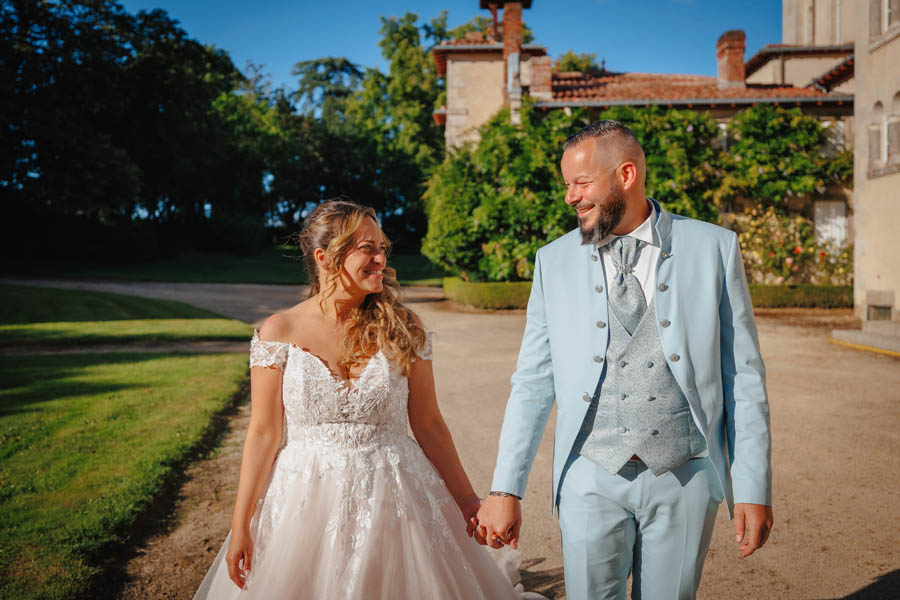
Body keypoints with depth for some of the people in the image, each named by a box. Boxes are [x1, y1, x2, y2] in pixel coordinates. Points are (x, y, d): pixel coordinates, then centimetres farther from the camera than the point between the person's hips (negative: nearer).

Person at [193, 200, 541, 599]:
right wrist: (240, 527, -3)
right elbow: (263, 433, -3)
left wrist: (466, 498, 4)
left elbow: (428, 424, 3)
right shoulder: (279, 333, -5)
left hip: (393, 501, 1)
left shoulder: (403, 329, -2)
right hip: (307, 502, -1)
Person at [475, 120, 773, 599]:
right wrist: (505, 489, -2)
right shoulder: (554, 261, 2)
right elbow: (532, 383, 3)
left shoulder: (713, 248, -1)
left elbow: (743, 376, 1)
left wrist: (753, 488, -2)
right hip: (591, 481, 1)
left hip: (683, 478, 0)